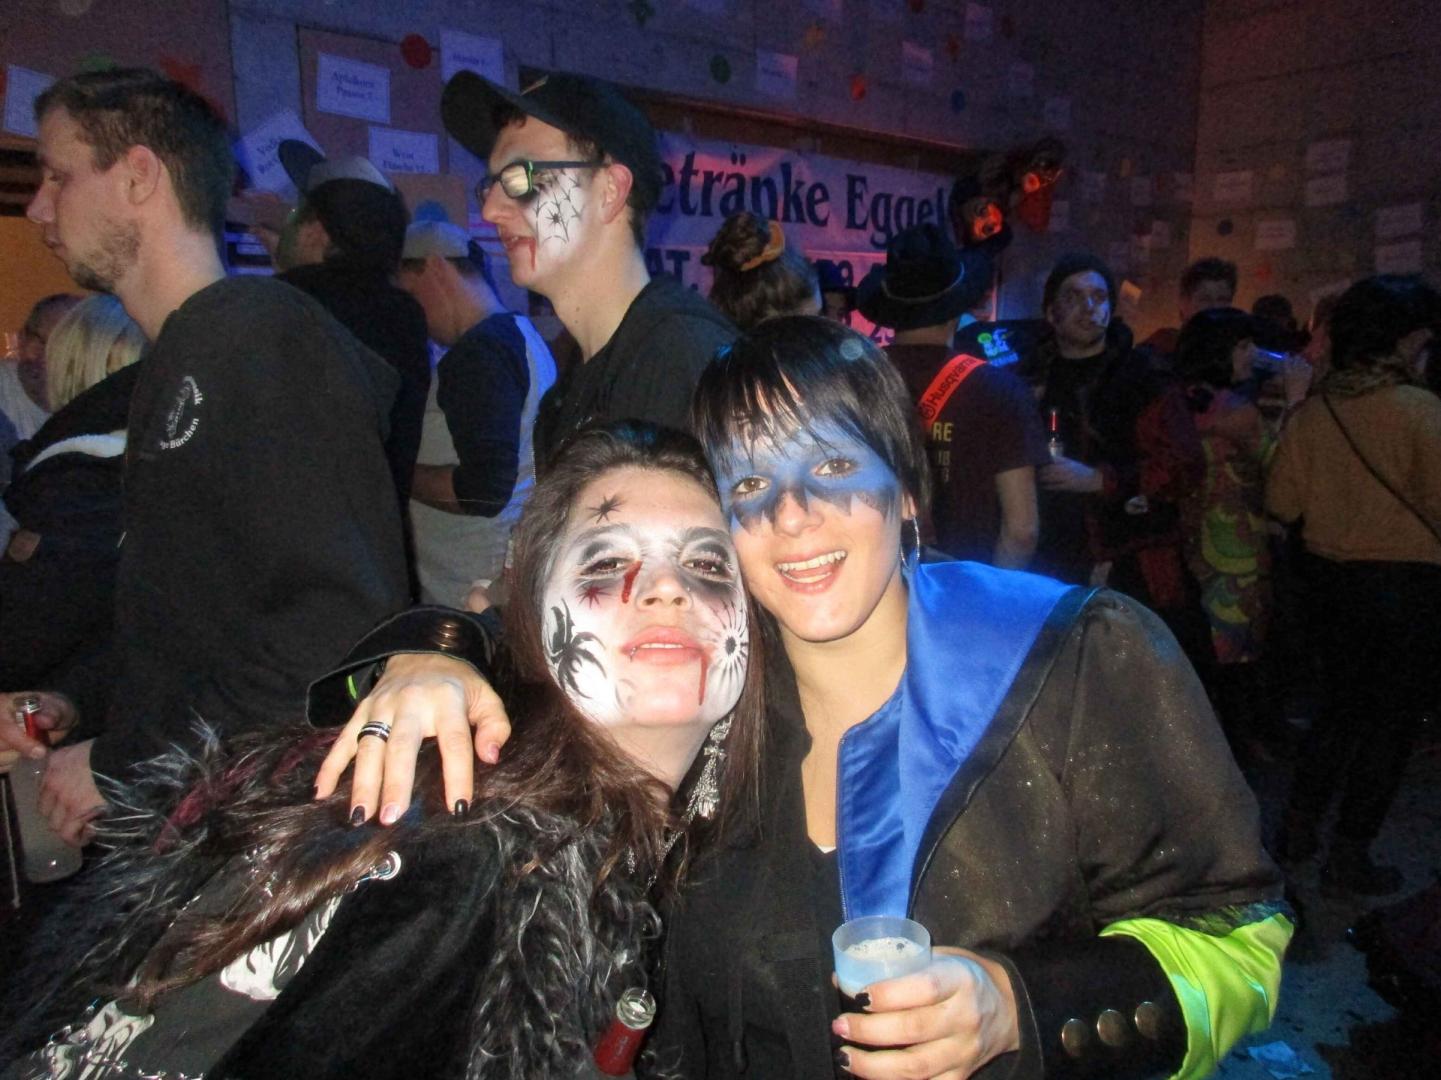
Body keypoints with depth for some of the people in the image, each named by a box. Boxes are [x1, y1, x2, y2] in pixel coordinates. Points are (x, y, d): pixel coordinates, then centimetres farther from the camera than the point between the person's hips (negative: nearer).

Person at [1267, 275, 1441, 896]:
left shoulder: (1312, 410, -3)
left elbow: (1281, 503, 1)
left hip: (1331, 578, 5)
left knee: (1341, 705, 22)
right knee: (1391, 719, 9)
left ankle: (1299, 828, 28)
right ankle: (1348, 855, 16)